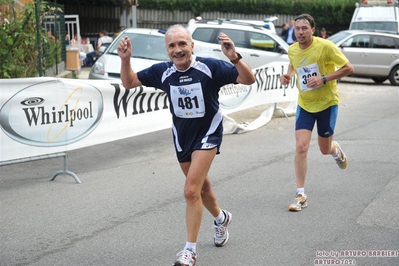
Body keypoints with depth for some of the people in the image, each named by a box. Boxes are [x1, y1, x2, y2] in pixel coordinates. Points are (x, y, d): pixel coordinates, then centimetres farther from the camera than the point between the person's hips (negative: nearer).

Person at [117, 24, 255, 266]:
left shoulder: (210, 67, -21)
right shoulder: (163, 72, -9)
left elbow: (249, 80, -23)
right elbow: (129, 83, 1)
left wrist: (234, 58, -41)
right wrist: (125, 60, -17)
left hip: (207, 134, -5)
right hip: (182, 135, 5)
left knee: (191, 191, -16)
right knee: (201, 186, 22)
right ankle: (221, 218, 53)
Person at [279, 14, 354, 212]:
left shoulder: (325, 46, -19)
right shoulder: (292, 50, -4)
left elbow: (348, 68, -15)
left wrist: (323, 78, -25)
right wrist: (288, 75, -2)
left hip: (327, 103, -3)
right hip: (304, 104, 3)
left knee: (325, 150, 10)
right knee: (301, 146, -12)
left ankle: (336, 150, 51)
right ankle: (301, 195, -4)